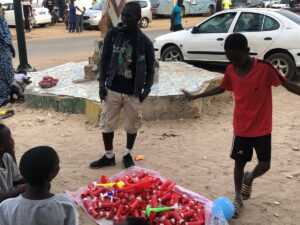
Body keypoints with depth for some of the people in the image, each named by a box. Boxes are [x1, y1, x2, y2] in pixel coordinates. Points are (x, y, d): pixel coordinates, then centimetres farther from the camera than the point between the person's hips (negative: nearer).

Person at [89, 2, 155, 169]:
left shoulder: (144, 41, -6)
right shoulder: (113, 35, -3)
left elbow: (150, 67, 1)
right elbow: (104, 60, 2)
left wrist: (147, 88, -9)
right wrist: (102, 83, -3)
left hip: (133, 92, -1)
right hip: (113, 89, 1)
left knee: (132, 125, 10)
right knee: (107, 123, 7)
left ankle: (128, 154, 31)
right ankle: (109, 156, 24)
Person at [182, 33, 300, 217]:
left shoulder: (264, 68, -19)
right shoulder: (231, 70, -5)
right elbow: (222, 88, 12)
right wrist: (195, 96, 16)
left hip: (262, 128, -2)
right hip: (241, 128, 3)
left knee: (264, 165, 2)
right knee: (239, 162, 10)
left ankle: (249, 178, 35)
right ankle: (238, 198, 27)